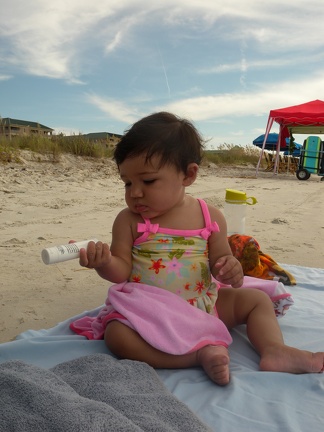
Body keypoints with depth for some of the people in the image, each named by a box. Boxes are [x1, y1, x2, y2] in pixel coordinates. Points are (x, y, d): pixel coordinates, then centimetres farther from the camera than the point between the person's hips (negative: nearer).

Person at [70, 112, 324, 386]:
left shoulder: (210, 217, -4)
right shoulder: (128, 221, -7)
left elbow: (220, 260, 3)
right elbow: (122, 271, -6)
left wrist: (231, 271, -20)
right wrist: (105, 263, -28)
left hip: (205, 303, 3)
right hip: (148, 310, -2)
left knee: (257, 299, 0)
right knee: (116, 335, -30)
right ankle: (203, 351, -29)